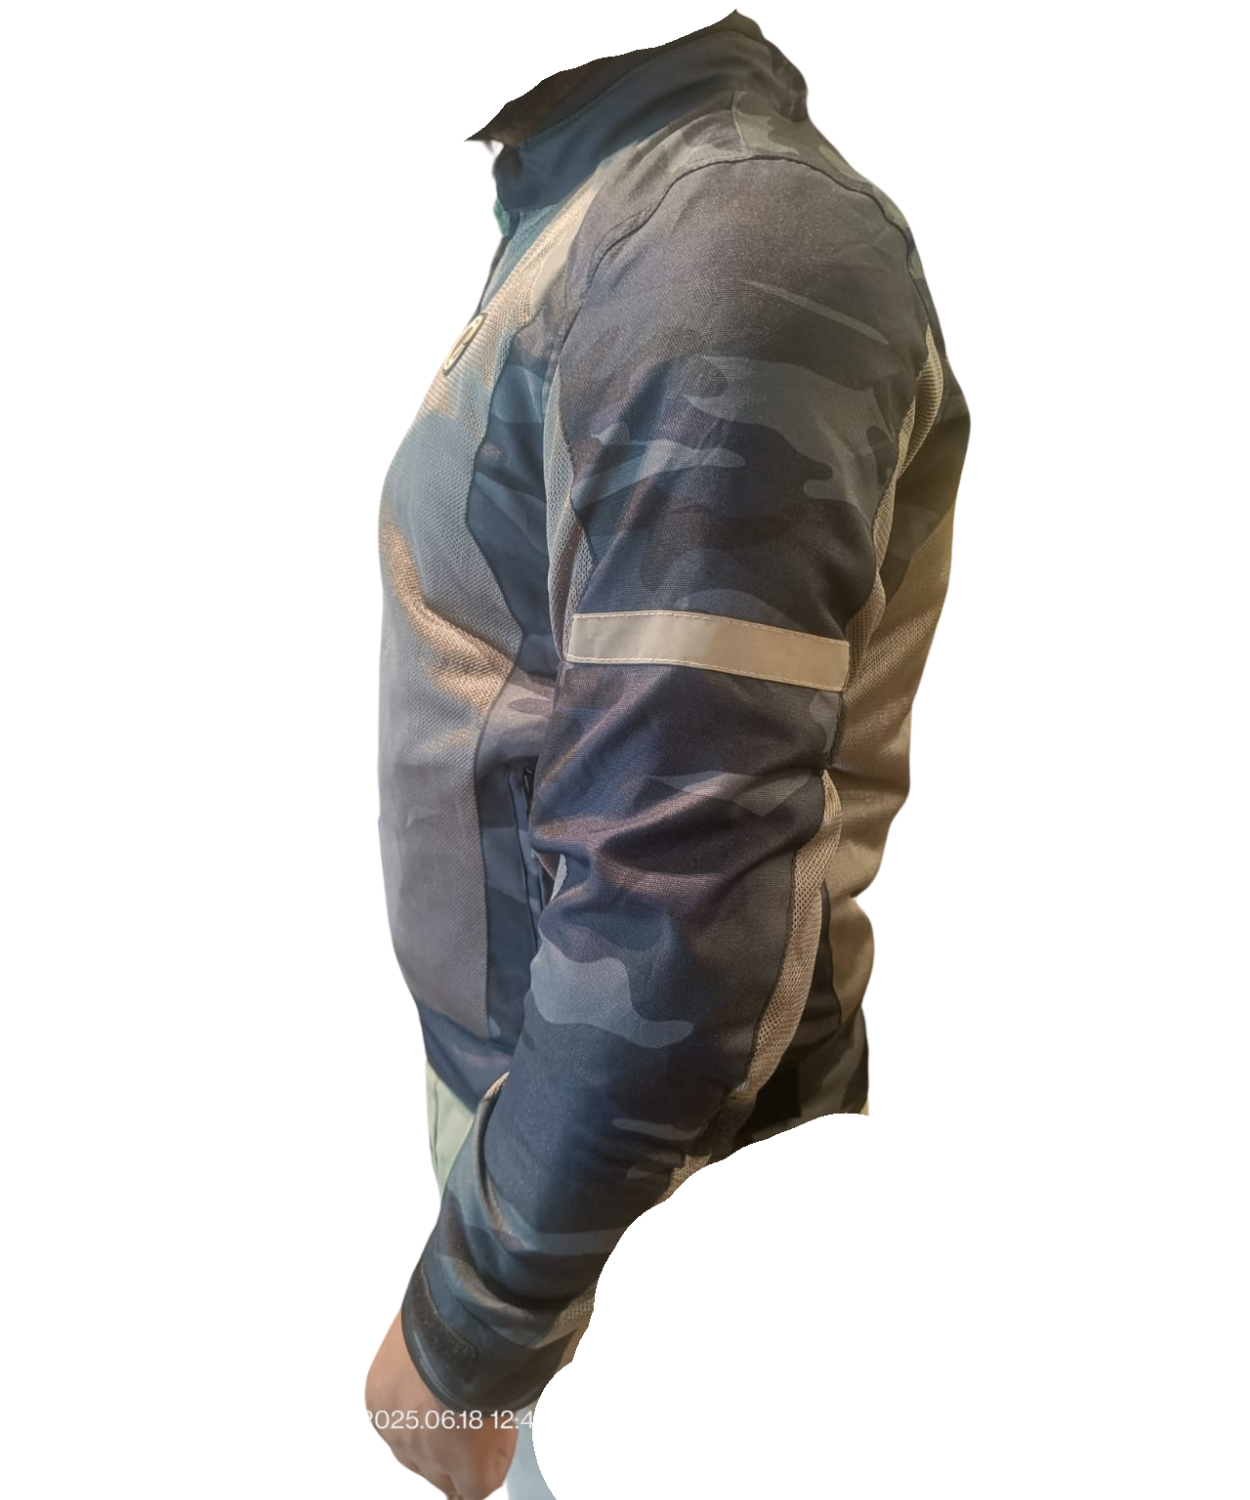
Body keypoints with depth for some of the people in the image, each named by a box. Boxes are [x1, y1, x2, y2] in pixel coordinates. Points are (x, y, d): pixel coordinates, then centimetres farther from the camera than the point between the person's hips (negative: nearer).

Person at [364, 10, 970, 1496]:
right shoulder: (597, 209, 6)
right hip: (533, 1080, 8)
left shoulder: (728, 239, -24)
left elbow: (676, 900, -29)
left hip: (638, 1162, -8)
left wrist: (468, 1325, -17)